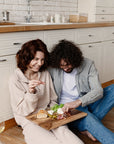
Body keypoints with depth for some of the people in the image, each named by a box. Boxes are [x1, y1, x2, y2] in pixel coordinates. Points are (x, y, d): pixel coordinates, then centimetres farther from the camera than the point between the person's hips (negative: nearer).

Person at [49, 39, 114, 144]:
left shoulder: (88, 64, -6)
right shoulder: (52, 68, -6)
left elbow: (98, 91, -17)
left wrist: (79, 102, -33)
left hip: (86, 103, 3)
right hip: (66, 107, -3)